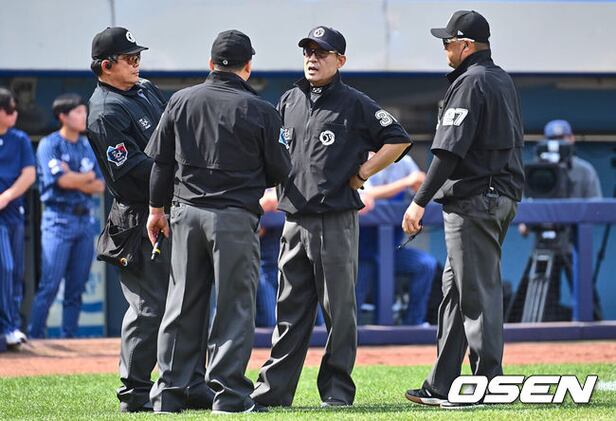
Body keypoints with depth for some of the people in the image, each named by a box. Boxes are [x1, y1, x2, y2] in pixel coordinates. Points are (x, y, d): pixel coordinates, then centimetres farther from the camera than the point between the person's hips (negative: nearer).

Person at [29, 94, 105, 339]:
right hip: (59, 219, -6)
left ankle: (69, 338, 10)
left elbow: (100, 187, 10)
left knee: (77, 288, 6)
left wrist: (75, 180, -6)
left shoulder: (87, 148, 16)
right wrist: (88, 177, 1)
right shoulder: (50, 144, -3)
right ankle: (35, 338, -9)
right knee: (49, 285, -11)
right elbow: (62, 180, -14)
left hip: (85, 219, 6)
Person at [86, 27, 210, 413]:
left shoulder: (147, 91, 15)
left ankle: (192, 385, 18)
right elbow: (131, 169, -21)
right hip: (141, 218, -9)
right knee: (150, 305, -7)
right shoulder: (105, 113, -14)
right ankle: (135, 393, 1)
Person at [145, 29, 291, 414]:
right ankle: (229, 393, -1)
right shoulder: (260, 111, -5)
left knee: (183, 303, 10)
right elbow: (280, 172, 0)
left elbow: (161, 160, 8)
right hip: (235, 217, -4)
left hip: (187, 213, 4)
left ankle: (168, 393, 11)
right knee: (235, 305, 2)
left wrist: (157, 208, 16)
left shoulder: (181, 102, 5)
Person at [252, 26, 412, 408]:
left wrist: (362, 173, -8)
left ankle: (337, 389, 4)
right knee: (290, 309, 8)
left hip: (337, 222, -5)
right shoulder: (289, 102, 13)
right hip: (295, 219, 6)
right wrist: (282, 176, 11)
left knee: (339, 309, -1)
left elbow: (399, 139, -6)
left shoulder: (354, 104, -3)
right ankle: (274, 389, 9)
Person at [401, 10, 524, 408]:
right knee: (455, 289, 13)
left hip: (474, 199, -10)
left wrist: (420, 201, -19)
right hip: (505, 196, 10)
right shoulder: (504, 81, 17)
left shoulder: (471, 83, -13)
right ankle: (441, 387, 16)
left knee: (477, 293, -7)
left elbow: (449, 151, -20)